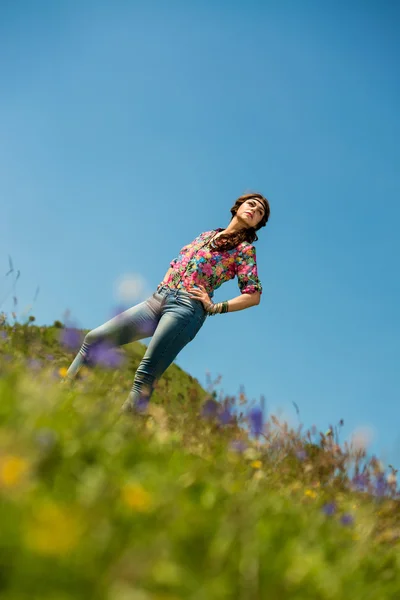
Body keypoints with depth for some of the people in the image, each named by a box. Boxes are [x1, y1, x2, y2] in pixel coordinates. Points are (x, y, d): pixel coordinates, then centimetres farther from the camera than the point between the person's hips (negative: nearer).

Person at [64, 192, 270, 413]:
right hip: (158, 299, 7)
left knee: (145, 375, -21)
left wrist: (214, 307, -7)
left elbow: (254, 295, -4)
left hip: (187, 308, -7)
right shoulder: (206, 234, 23)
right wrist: (163, 283, 14)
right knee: (94, 338, 0)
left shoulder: (245, 248, 5)